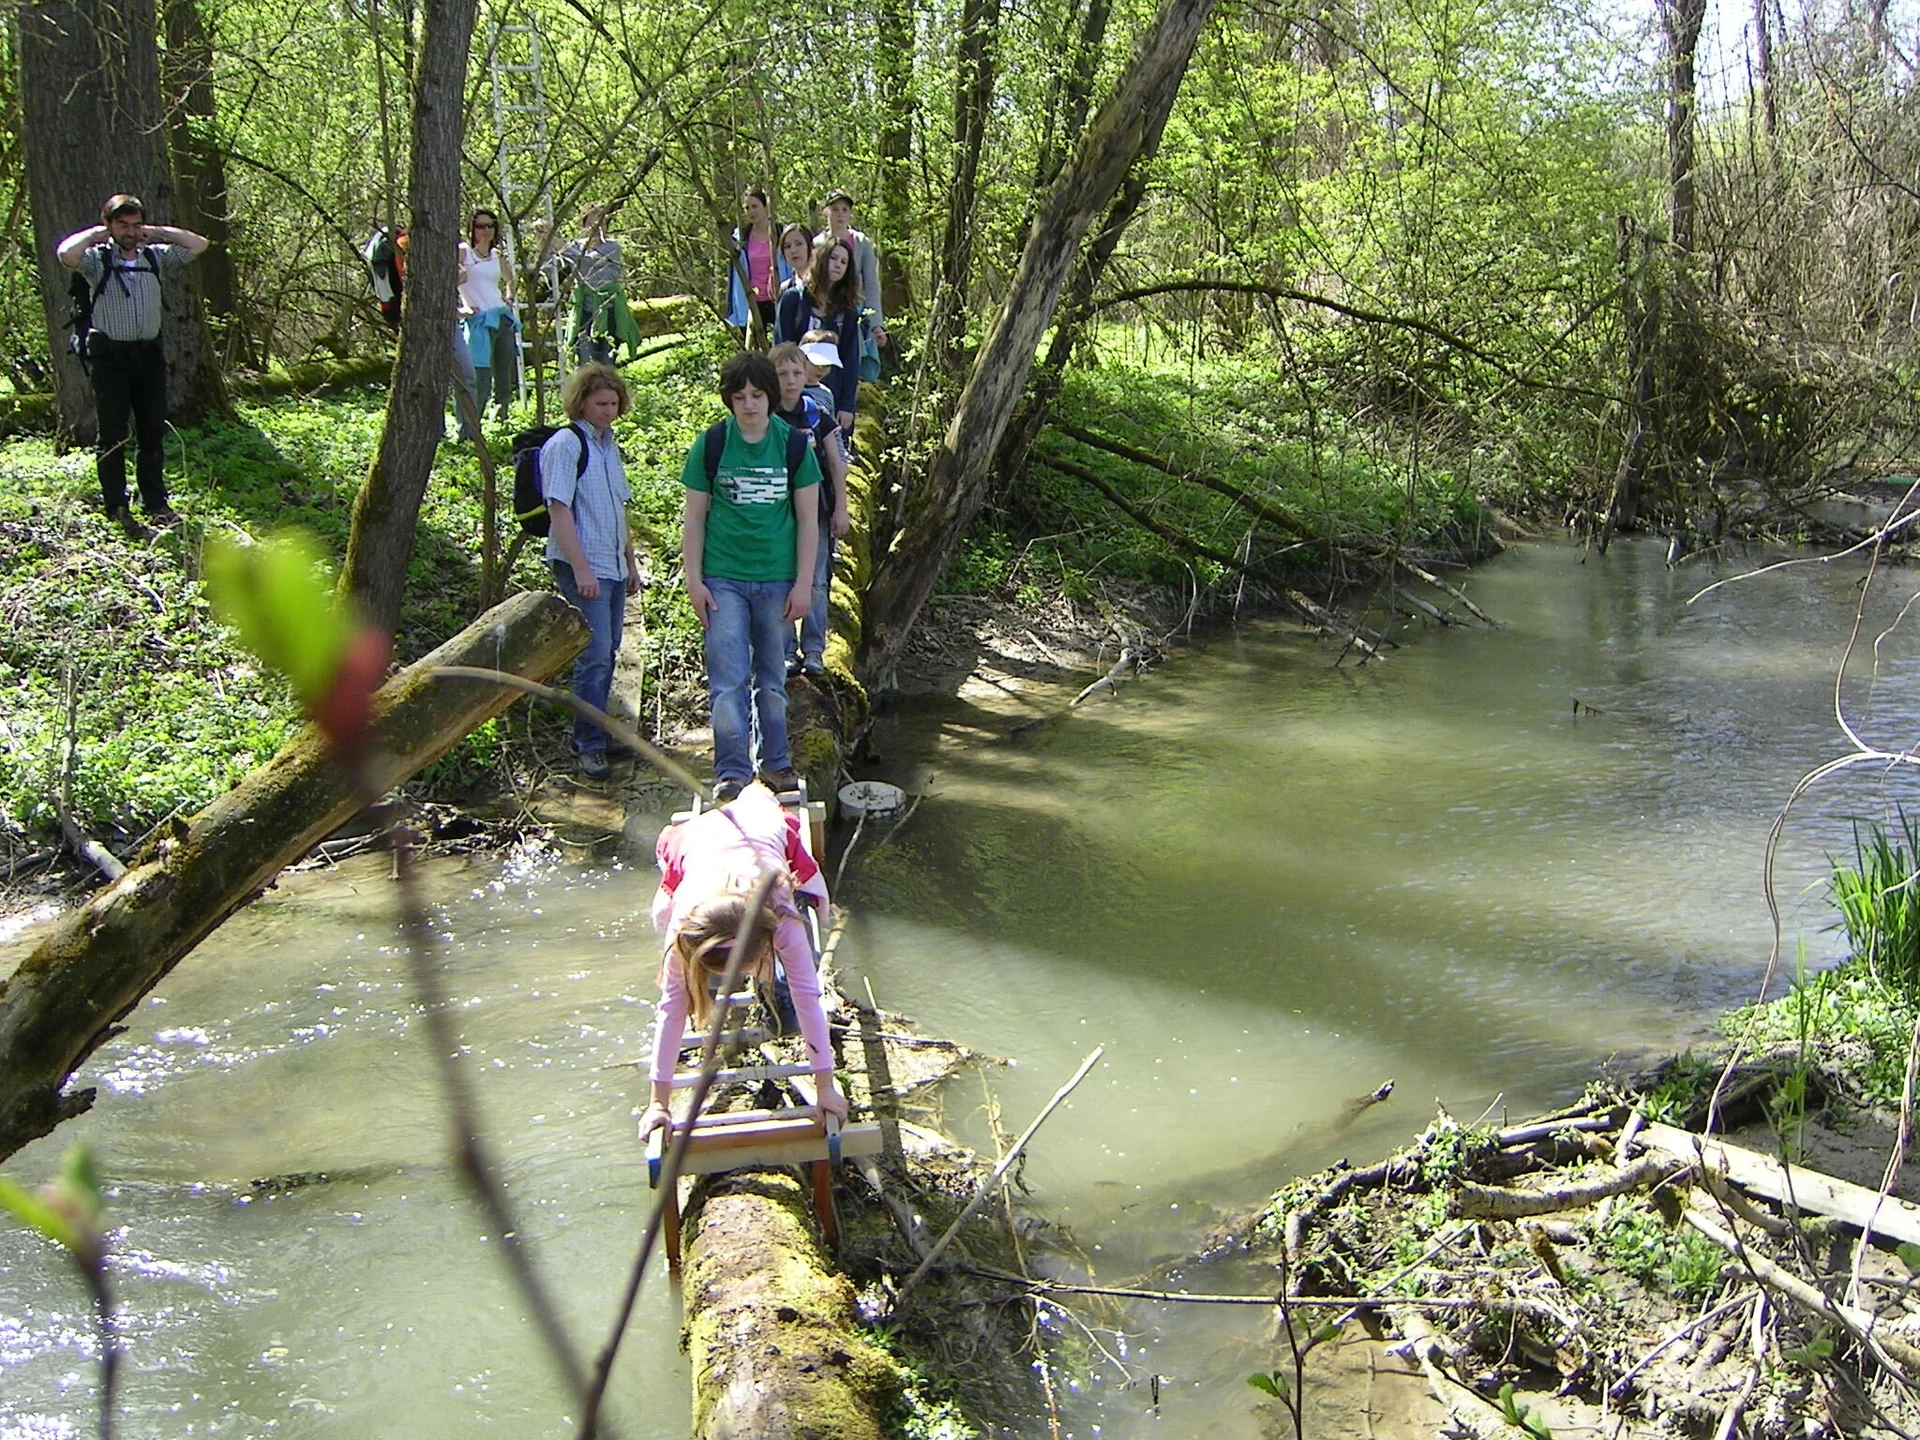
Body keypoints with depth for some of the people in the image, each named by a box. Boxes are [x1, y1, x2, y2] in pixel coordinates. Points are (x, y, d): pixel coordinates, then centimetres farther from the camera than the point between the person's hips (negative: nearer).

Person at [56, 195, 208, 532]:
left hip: (149, 353, 4)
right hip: (111, 355, -4)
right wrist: (95, 234, -5)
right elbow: (66, 254, -23)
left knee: (153, 432, 8)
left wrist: (156, 233, 7)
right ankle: (116, 508, 3)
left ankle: (155, 503, 15)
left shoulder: (156, 257, 11)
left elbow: (198, 244, 7)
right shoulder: (96, 260, -2)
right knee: (114, 435, -1)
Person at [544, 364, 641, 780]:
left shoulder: (608, 445, 16)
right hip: (583, 568, -8)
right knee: (594, 656, -11)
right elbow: (559, 509, -15)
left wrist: (631, 562, 22)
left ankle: (593, 734, 21)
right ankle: (590, 746, -6)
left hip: (613, 567, 8)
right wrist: (580, 568, -20)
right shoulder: (565, 445, -9)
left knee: (606, 654, 12)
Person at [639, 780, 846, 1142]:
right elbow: (672, 1006, -35)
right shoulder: (683, 924, -42)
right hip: (694, 836, 0)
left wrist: (826, 1086, -38)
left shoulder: (782, 918, -45)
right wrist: (658, 1102, -33)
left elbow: (808, 996, -40)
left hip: (767, 828, 0)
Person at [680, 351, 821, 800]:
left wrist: (803, 583, -1)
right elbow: (693, 517, 3)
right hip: (723, 579, -1)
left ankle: (775, 761, 23)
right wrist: (694, 581, -3)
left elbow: (808, 518, 4)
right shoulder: (709, 445, 0)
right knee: (728, 679, -5)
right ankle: (731, 771, -2)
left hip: (777, 579, 1)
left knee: (773, 677, 11)